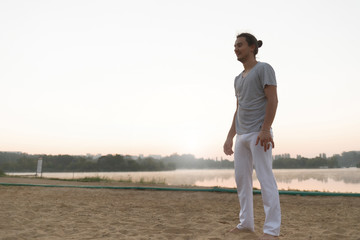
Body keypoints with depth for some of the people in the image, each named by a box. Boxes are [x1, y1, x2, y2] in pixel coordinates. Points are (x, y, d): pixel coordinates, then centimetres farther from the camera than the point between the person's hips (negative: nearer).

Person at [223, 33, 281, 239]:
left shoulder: (264, 69, -1)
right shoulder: (239, 79, 20)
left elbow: (273, 100, -11)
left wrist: (265, 129, -22)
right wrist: (230, 137, 15)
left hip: (258, 133, -8)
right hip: (241, 135, 8)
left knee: (265, 178, -8)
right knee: (242, 179, 8)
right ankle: (246, 223, 18)